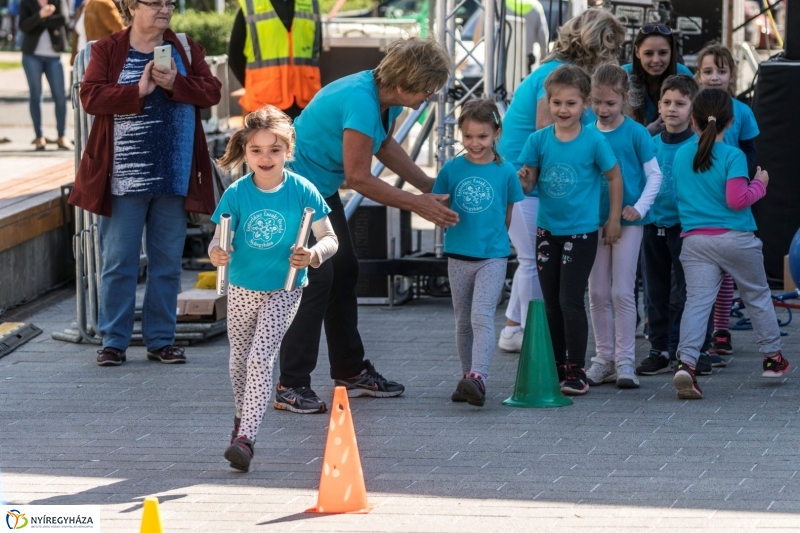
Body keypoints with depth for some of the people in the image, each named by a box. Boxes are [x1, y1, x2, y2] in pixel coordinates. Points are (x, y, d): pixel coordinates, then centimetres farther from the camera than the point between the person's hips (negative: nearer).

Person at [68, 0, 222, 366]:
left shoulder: (187, 50, 8)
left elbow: (211, 92, -1)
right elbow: (91, 96, -10)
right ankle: (113, 341, 8)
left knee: (167, 264, 8)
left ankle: (161, 341, 16)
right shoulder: (107, 51, 1)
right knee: (118, 263, 1)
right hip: (124, 180, -2)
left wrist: (175, 84, -17)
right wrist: (138, 91, -19)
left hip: (174, 178, 3)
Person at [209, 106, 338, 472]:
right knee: (240, 359, 17)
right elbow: (219, 239, -9)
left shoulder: (302, 191, -14)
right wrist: (217, 253, -33)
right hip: (242, 289, 3)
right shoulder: (236, 194, -10)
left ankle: (246, 437, -16)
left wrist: (314, 255, -32)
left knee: (261, 358, -15)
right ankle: (243, 416, 43)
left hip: (283, 290, -3)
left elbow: (329, 238, -10)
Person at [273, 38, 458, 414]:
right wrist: (416, 204, -19)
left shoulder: (388, 98, -2)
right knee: (315, 277, -15)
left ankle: (350, 372, 26)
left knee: (343, 271, 15)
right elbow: (358, 177, -26)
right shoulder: (361, 102, -31)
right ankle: (291, 386, -13)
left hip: (320, 187, 10)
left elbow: (384, 146, 17)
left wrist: (430, 187, 11)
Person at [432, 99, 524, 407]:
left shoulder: (505, 172, -3)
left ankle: (478, 378, -28)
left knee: (482, 315, -17)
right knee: (463, 320, 13)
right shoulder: (451, 169, 0)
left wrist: (490, 230, -3)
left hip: (493, 256, -3)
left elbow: (512, 215, 5)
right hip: (458, 254, 3)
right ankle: (467, 376, 23)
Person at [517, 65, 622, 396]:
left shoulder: (593, 141, -9)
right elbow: (528, 184, 2)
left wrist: (614, 220, 3)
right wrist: (523, 180, -21)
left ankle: (576, 372, 0)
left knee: (570, 301, -9)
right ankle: (556, 368, 21)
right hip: (547, 230, 4)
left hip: (581, 232, -4)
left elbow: (614, 177, 1)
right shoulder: (539, 140, -1)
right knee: (551, 303, 10)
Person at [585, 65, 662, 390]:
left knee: (622, 292, -4)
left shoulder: (635, 133, -6)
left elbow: (654, 175, -4)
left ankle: (625, 360, 2)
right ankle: (604, 358, 16)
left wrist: (639, 208, -14)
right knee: (598, 293, 7)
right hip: (594, 221, 4)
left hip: (627, 220, -4)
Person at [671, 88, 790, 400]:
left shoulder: (680, 156, 7)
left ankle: (686, 362, -27)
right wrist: (759, 185, -2)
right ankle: (772, 356, 30)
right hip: (736, 239, -3)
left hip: (695, 241, 3)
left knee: (697, 301, -7)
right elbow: (736, 200, -16)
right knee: (757, 296, 18)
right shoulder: (733, 156, -10)